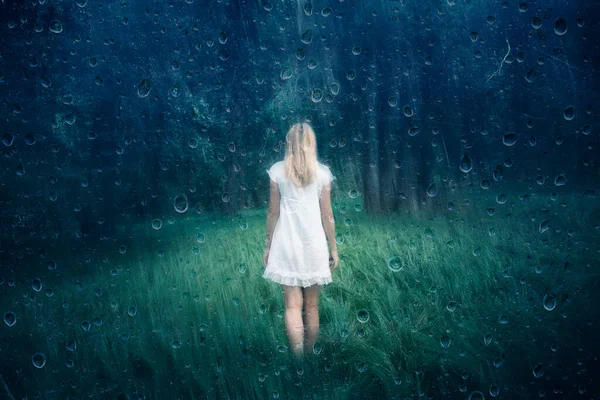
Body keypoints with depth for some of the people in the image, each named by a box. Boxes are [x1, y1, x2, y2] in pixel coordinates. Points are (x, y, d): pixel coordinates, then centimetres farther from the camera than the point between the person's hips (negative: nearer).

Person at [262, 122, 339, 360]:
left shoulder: (277, 171, -2)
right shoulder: (322, 173, 0)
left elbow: (273, 212, 0)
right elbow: (327, 215, 2)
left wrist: (268, 246, 9)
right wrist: (334, 248, 11)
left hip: (287, 243, -1)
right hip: (314, 243, 1)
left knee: (292, 305, 1)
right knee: (312, 306, 12)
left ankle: (299, 359, -8)